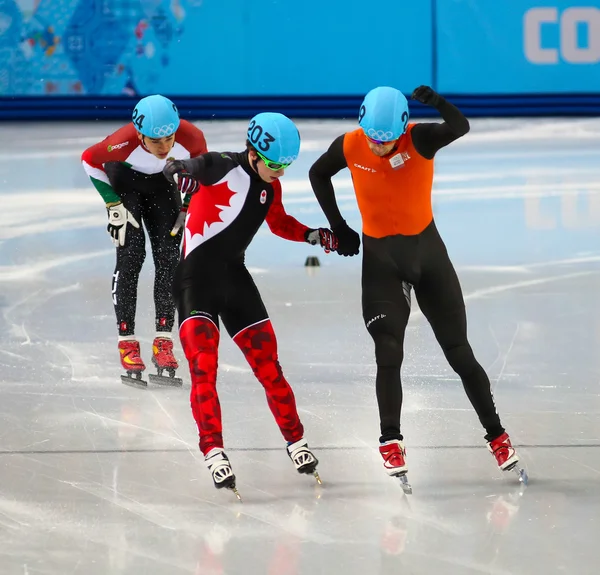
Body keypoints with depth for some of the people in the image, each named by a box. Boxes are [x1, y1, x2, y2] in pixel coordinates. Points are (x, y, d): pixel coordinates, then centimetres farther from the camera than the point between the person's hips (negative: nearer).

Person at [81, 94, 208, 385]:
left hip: (162, 184, 3)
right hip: (124, 182, -3)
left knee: (168, 257, -4)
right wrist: (113, 205, -17)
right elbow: (89, 160, -19)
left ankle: (163, 341, 2)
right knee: (131, 255, -12)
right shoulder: (123, 143, -41)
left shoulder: (192, 137, -33)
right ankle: (127, 341, -6)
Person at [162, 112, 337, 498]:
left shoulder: (271, 186, 8)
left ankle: (295, 439, 22)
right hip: (196, 278, -6)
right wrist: (180, 173, -40)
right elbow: (175, 169, -22)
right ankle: (214, 451, -19)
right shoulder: (223, 167, -15)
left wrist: (314, 235, 13)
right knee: (204, 367, -18)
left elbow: (279, 223, 24)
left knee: (268, 365, 8)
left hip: (235, 277, 6)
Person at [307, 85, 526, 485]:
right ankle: (391, 442, -1)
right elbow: (318, 174, 8)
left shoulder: (419, 140, -18)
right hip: (380, 260, 1)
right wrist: (339, 228, 5)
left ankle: (496, 435, 17)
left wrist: (440, 104, -56)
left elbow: (461, 128, -38)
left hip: (427, 250, 0)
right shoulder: (349, 147, -12)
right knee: (388, 355, -9)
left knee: (459, 353, 6)